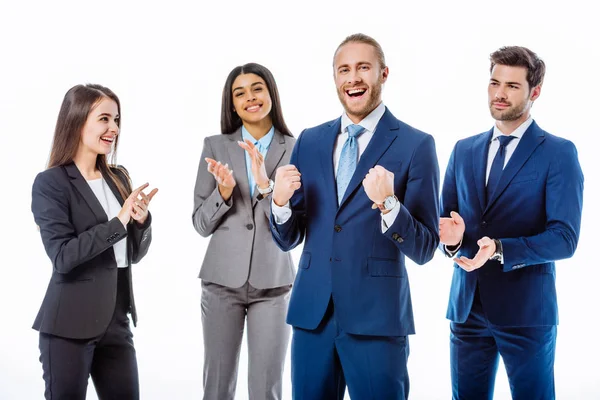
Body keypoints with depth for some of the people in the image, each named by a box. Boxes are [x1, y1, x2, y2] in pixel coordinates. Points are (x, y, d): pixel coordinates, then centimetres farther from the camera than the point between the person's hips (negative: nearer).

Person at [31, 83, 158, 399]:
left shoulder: (119, 178, 9)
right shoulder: (50, 183, -9)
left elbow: (134, 254, 11)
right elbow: (63, 256, -19)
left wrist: (141, 219, -8)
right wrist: (118, 221, -20)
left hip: (116, 321, 6)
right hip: (70, 325, -6)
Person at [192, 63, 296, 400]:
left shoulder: (296, 149, -1)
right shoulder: (216, 146, 2)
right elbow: (201, 224, 2)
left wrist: (265, 184, -22)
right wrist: (224, 191, -17)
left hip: (273, 283, -1)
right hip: (222, 281, 1)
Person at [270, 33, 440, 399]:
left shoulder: (416, 145, -5)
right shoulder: (310, 141, 9)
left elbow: (424, 249, -7)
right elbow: (288, 240, 10)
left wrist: (388, 204, -24)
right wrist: (280, 201, -11)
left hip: (377, 317, -4)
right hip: (312, 312, 4)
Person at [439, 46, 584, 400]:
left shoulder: (559, 153, -4)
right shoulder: (464, 150, 12)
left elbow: (564, 238, -12)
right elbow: (446, 216, 12)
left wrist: (500, 250, -25)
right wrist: (451, 236, -12)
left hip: (526, 309, -4)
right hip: (467, 306, 4)